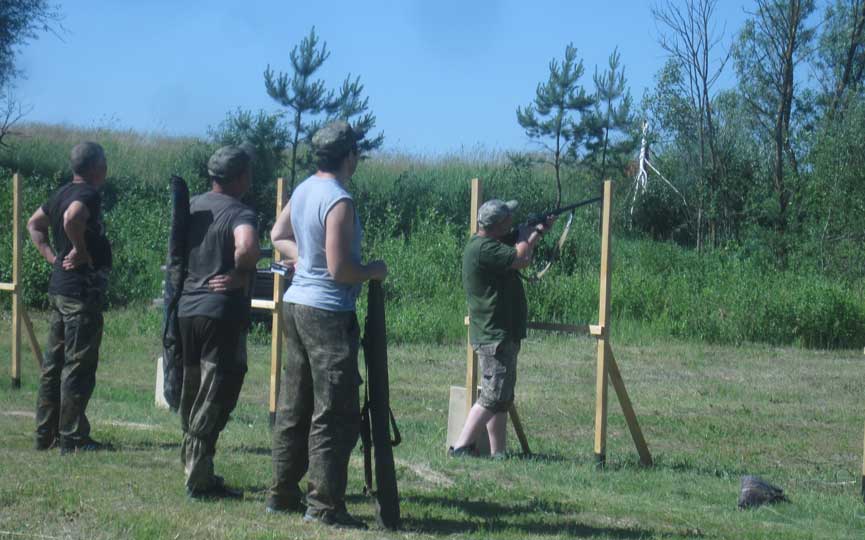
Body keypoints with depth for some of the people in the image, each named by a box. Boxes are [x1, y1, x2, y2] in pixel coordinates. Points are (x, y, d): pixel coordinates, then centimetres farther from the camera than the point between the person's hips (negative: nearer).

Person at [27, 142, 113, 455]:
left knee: (54, 364, 12)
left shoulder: (62, 194, 13)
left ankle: (45, 435, 18)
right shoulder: (89, 195, -15)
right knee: (79, 367, -5)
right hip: (83, 291, -9)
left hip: (60, 288, 9)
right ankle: (72, 438, -2)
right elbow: (72, 218, -35)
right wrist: (81, 251, -20)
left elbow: (34, 224, 25)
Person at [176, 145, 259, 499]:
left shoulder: (192, 206, 10)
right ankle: (199, 481, -1)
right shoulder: (239, 214, -13)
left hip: (186, 310, 7)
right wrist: (240, 275, -17)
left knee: (192, 399, 18)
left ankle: (193, 469, 27)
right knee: (214, 403, -2)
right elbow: (247, 247, -33)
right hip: (222, 315, -7)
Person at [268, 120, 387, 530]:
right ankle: (324, 505, -2)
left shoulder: (303, 190, 9)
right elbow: (340, 270, -21)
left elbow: (278, 236, 23)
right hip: (328, 312, -9)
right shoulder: (339, 201, -18)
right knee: (334, 415, -3)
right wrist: (374, 271, -4)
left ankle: (283, 494, 21)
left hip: (296, 302, 9)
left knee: (294, 407, 15)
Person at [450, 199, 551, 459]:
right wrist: (526, 235, -5)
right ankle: (461, 447, -12)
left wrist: (538, 230, 15)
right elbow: (522, 258, -21)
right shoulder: (483, 248, -20)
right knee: (492, 398, -11)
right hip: (495, 337, -11)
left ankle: (499, 452, 18)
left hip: (503, 334, 11)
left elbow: (523, 240, 29)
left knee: (502, 398, 14)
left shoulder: (492, 242, 12)